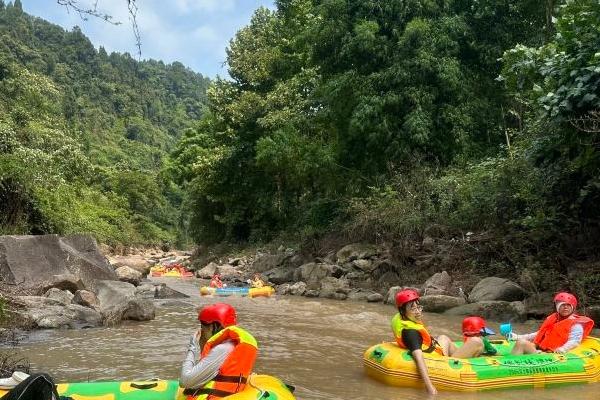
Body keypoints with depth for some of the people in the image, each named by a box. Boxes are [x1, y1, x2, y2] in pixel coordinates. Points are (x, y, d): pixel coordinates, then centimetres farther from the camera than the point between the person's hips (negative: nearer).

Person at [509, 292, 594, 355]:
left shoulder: (576, 325, 2)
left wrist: (562, 349, -36)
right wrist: (518, 337, 23)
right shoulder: (552, 319, 24)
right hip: (538, 349, 7)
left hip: (551, 353, -7)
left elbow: (574, 341, -13)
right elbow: (540, 334, 30)